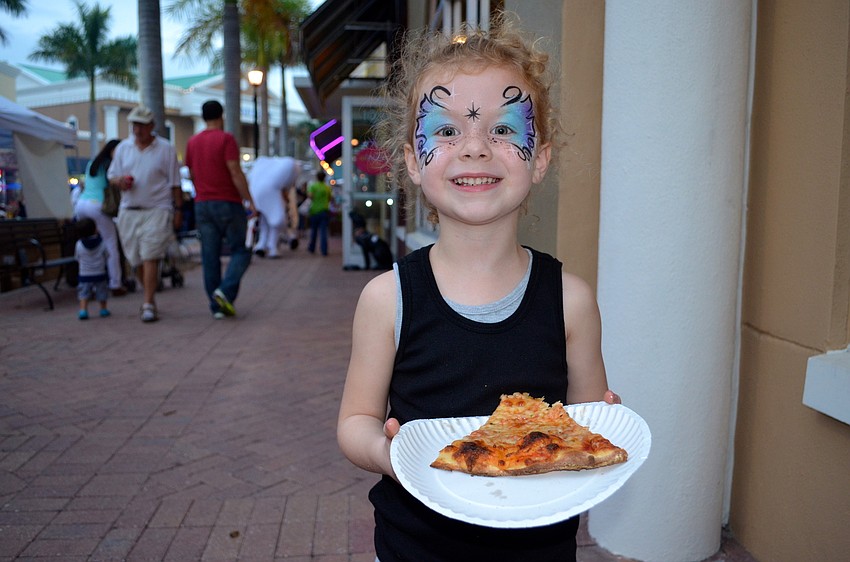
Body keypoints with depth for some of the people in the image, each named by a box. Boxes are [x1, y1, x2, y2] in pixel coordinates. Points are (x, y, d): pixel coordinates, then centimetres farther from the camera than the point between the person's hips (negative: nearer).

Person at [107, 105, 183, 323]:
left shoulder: (165, 149, 1)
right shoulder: (123, 147, 11)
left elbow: (175, 183, 2)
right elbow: (111, 175, 16)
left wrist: (178, 210, -2)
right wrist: (119, 181, -8)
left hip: (157, 211, -4)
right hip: (128, 212, 4)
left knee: (150, 258, -12)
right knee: (136, 261, 9)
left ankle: (148, 305, -9)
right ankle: (150, 297, 26)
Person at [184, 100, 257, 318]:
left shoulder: (192, 142, 12)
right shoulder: (226, 139, -6)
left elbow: (192, 175, 17)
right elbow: (236, 173, -14)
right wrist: (249, 201, -11)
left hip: (202, 204, 6)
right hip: (228, 203, -5)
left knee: (210, 257, 6)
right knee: (241, 251, 4)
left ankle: (217, 306, 6)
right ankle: (226, 291, -17)